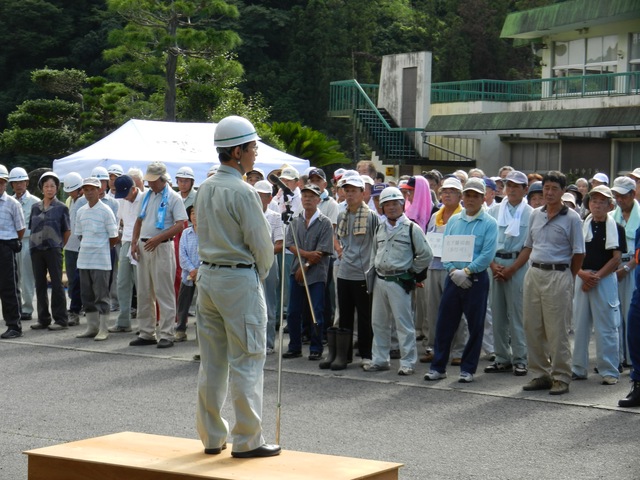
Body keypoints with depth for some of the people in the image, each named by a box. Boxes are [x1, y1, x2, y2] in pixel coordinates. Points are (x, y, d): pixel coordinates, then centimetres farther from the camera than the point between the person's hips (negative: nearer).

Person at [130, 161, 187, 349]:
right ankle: (147, 333, 17)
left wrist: (158, 238, -19)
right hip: (144, 247, 7)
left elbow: (180, 225, -14)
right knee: (143, 292, 9)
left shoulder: (173, 198, -7)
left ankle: (166, 335, -2)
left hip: (161, 247, -7)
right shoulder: (147, 196, 14)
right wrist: (134, 242, 7)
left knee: (164, 293, -5)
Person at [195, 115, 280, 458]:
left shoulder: (205, 189, 9)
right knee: (246, 362, -2)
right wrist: (261, 272, 7)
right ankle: (247, 440, 1)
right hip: (240, 279, -8)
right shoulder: (242, 191, -15)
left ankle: (211, 436, 18)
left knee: (211, 361, 12)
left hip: (208, 275, 8)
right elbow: (261, 243, -13)